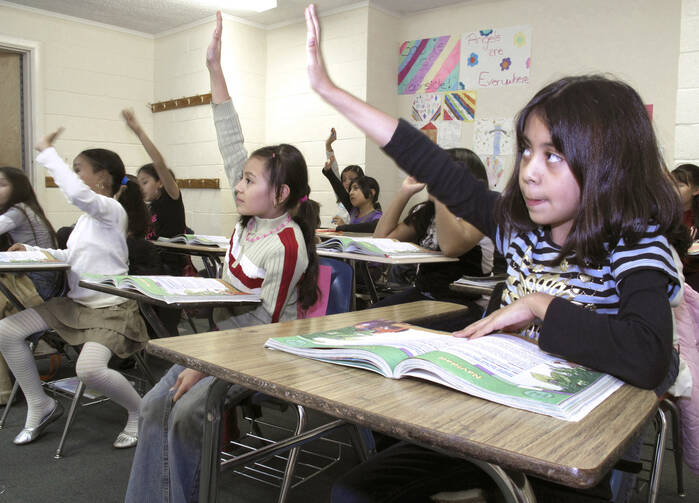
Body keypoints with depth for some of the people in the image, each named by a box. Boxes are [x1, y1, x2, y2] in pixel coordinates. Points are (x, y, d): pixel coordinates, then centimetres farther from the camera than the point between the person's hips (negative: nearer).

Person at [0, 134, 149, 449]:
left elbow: (78, 193, -37)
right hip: (76, 302, 10)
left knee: (89, 370, -31)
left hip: (110, 307, -10)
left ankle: (140, 411, -1)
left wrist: (47, 152, -26)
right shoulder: (88, 216, 14)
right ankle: (40, 406, 16)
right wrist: (32, 251, 10)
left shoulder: (111, 209, -15)